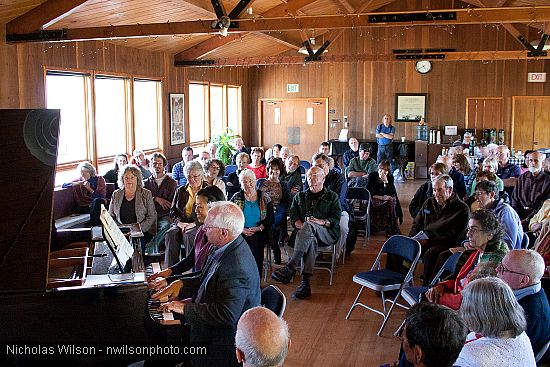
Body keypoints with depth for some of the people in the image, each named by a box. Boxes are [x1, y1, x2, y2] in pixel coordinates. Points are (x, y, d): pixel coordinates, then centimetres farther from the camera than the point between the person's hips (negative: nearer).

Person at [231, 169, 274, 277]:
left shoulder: (264, 198, 10)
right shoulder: (236, 198, 12)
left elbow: (270, 219, 6)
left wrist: (258, 229, -10)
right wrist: (241, 229, -10)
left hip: (259, 233, 0)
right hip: (240, 233, 0)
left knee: (254, 241, -32)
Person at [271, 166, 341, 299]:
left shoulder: (332, 197, 20)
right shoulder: (299, 197, 27)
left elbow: (336, 219, 5)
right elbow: (293, 218, 12)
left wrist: (322, 222, -15)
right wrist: (301, 225, -11)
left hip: (328, 234, -1)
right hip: (306, 233, 2)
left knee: (309, 226, -36)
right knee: (310, 240, -37)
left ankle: (290, 267, -47)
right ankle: (305, 282, -46)